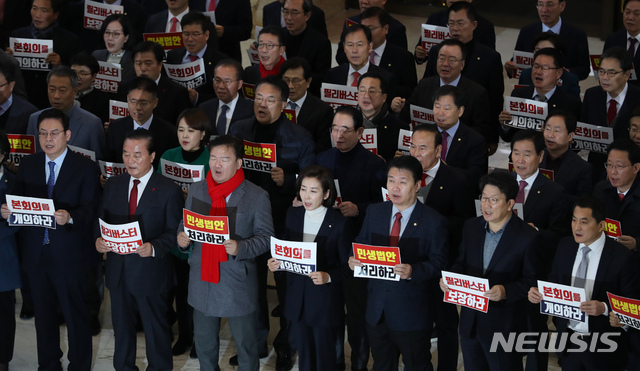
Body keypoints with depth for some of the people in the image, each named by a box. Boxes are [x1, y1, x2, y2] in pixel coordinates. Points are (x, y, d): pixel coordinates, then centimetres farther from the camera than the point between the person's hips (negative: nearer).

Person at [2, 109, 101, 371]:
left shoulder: (85, 168, -5)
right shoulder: (27, 165, 8)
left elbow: (90, 211, -12)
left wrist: (70, 217, -32)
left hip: (69, 255, -4)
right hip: (35, 252, 4)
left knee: (76, 315, 5)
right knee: (43, 313, 16)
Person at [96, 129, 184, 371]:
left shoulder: (169, 191, -9)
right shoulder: (113, 185, 5)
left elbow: (174, 232, -10)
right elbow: (103, 221, 10)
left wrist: (153, 248, -28)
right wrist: (99, 240, -11)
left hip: (150, 274, -4)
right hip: (118, 271, 5)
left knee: (156, 330, 9)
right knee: (121, 327, 19)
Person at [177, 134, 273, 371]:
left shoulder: (257, 196, -9)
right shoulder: (197, 191, 4)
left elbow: (266, 237, -9)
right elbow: (185, 225, 12)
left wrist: (240, 247, -26)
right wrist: (182, 239, -11)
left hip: (238, 284, -4)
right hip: (202, 280, 4)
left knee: (246, 345, 10)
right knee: (204, 344, 19)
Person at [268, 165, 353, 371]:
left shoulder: (339, 223, -13)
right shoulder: (292, 215, 3)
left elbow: (347, 266, -10)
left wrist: (328, 276, -28)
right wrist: (275, 262, -11)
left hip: (325, 301, -4)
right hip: (297, 298, 4)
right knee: (304, 354, 17)